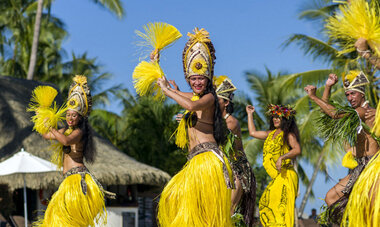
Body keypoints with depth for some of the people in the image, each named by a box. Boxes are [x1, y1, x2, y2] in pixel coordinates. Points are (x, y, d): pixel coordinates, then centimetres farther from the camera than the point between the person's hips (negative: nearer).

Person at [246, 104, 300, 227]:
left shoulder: (288, 135, -5)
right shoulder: (271, 133, 19)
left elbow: (297, 150, -20)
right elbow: (253, 132, 29)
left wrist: (282, 158, -31)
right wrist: (250, 114, 31)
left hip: (285, 176, -9)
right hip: (276, 177, 9)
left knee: (280, 208, -13)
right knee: (265, 204, 8)